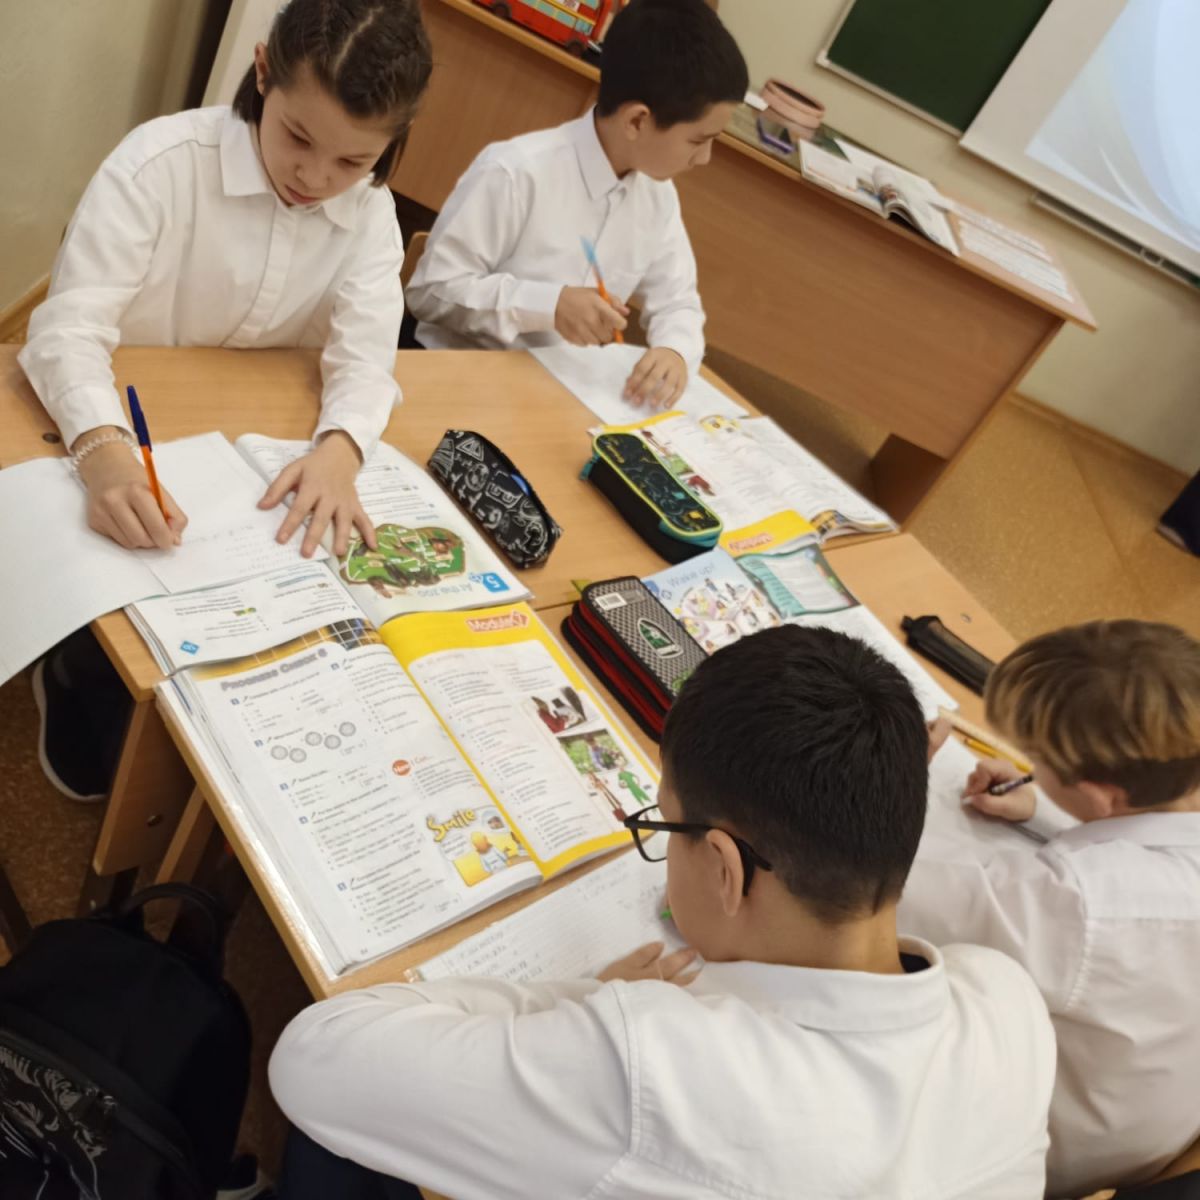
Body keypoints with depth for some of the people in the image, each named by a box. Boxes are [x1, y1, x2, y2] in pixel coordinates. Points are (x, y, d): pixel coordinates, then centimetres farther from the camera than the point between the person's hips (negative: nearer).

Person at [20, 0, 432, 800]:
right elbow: (71, 327, -28)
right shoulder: (161, 161, -21)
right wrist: (104, 450, -49)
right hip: (125, 430, -3)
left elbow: (366, 354, -17)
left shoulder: (370, 213, -6)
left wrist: (340, 447, -41)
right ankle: (81, 683, 12)